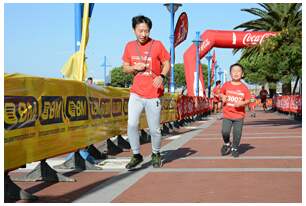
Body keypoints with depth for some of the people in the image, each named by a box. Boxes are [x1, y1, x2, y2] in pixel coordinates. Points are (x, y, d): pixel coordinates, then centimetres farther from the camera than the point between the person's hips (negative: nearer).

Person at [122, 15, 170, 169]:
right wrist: (134, 67, -8)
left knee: (154, 129, 3)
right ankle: (136, 155, 7)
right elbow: (125, 68, 14)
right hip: (136, 93, 2)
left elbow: (167, 64, 2)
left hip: (153, 94, -2)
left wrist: (161, 76, -18)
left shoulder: (157, 45, -3)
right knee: (132, 124, -10)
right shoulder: (129, 46, 6)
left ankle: (156, 154, 28)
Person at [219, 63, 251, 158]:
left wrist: (242, 103, -18)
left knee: (237, 133, 1)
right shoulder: (226, 85, 1)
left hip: (239, 115, -1)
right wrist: (223, 97, -3)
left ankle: (235, 148, 24)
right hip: (227, 114, 1)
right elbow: (222, 93, 18)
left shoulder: (244, 88, -3)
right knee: (225, 132, -7)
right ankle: (227, 144, 24)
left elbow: (248, 100, 1)